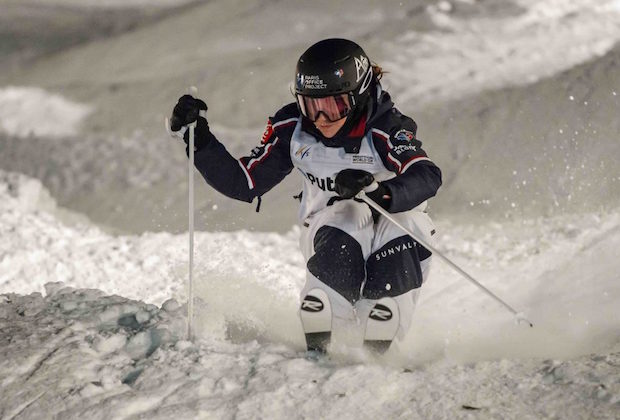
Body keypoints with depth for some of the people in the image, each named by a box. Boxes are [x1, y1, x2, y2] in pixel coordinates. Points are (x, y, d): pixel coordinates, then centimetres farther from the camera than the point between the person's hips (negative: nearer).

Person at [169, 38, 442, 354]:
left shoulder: (386, 129, -24)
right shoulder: (292, 129, -13)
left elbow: (427, 177, -42)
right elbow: (244, 184, -6)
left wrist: (379, 191, -61)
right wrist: (198, 138, -17)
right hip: (328, 226, 1)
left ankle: (375, 355, -19)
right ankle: (316, 350, -24)